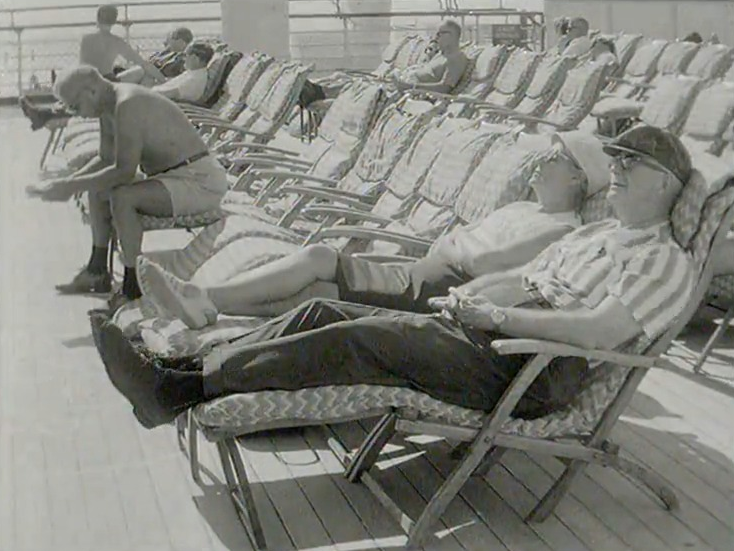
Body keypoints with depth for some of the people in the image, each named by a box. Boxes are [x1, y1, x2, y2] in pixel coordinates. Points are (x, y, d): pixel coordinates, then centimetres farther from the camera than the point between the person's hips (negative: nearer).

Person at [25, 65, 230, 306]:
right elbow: (106, 159, 20)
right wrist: (66, 182, 6)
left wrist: (72, 186, -21)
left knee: (121, 197, -30)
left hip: (200, 181, -11)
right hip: (175, 177, 11)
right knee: (98, 191, 17)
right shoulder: (109, 106, 8)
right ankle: (97, 271, 18)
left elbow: (124, 171, -28)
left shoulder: (127, 105, -23)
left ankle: (133, 288, -19)